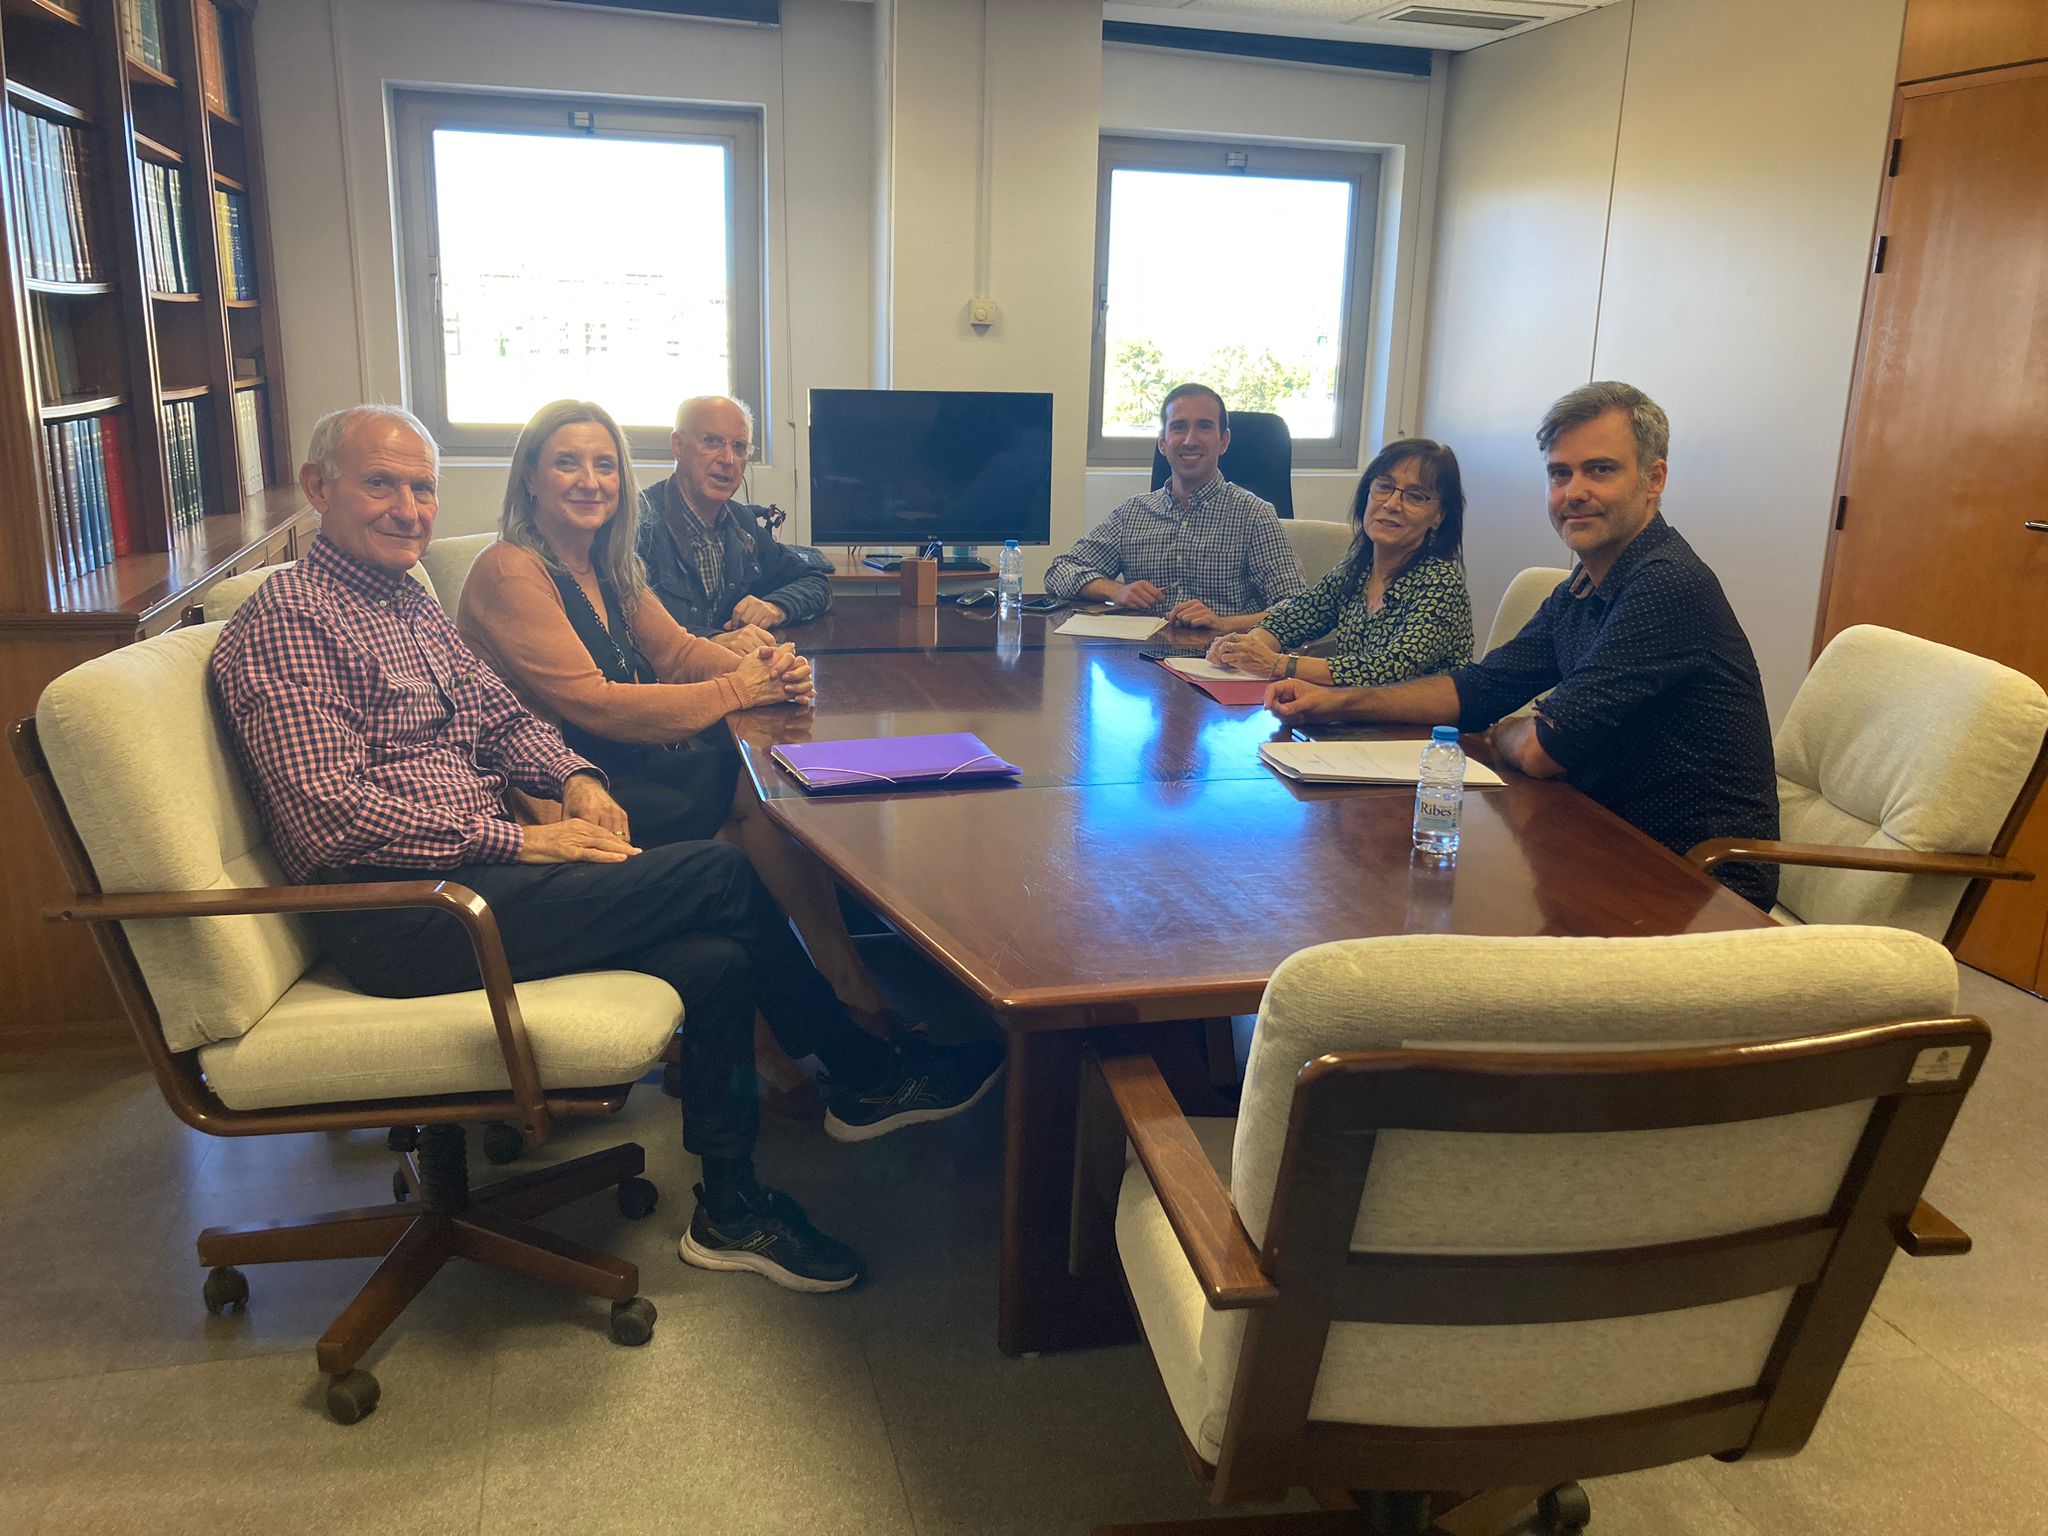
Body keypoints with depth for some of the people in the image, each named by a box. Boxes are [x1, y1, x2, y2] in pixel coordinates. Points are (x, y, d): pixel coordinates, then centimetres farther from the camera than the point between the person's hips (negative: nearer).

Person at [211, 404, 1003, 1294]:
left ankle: (732, 1210, 7)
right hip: (399, 917, -9)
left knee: (717, 959, -11)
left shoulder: (410, 602, 19)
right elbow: (329, 814, -20)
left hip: (472, 871, 9)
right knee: (722, 877, -17)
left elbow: (502, 716, 23)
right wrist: (519, 842, -20)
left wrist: (574, 778, 0)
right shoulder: (285, 623, -10)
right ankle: (868, 1077, 0)